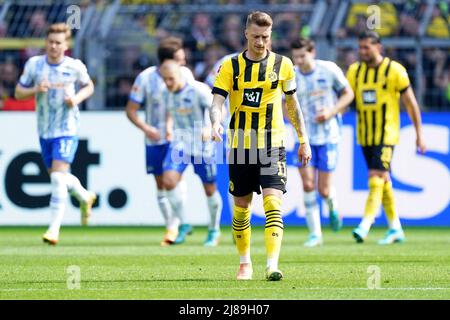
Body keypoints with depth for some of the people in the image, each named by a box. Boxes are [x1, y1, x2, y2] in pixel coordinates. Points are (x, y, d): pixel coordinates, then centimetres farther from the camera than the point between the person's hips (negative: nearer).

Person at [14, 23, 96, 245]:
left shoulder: (75, 67, -7)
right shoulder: (34, 64, -2)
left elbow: (88, 86, 11)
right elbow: (18, 93, 3)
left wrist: (77, 98, -10)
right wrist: (35, 90, -17)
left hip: (67, 129, -4)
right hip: (44, 130, 4)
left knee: (58, 177, -16)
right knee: (57, 177, 16)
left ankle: (54, 229, -14)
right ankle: (85, 197, 47)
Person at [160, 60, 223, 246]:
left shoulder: (198, 90, -18)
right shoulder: (167, 94, 0)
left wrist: (210, 128, -33)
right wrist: (169, 126, 2)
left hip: (201, 146, -4)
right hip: (180, 144, 4)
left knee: (210, 189, 7)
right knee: (169, 181, -17)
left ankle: (214, 230, 28)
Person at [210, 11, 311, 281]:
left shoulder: (282, 64, 2)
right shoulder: (231, 66, 0)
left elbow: (292, 102, 13)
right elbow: (217, 101, -7)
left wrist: (304, 140, 13)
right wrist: (216, 123, -29)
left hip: (272, 146, -1)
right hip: (241, 146, 1)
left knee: (272, 203, -16)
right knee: (241, 207, 9)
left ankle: (272, 265, -23)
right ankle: (245, 263, 28)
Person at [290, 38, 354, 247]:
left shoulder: (329, 70, -9)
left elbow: (348, 94, 1)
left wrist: (331, 112, -14)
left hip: (328, 135, -2)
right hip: (304, 137, 2)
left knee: (324, 189, -3)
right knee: (308, 184, -11)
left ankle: (332, 206, 34)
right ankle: (315, 234, -2)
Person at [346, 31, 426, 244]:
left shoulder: (395, 71, -7)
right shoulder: (354, 71, 6)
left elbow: (411, 103, -2)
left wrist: (419, 134, -1)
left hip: (386, 136, -5)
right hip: (365, 136, 5)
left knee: (376, 178, -16)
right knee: (383, 181, 12)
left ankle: (365, 226, -22)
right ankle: (396, 229, 20)